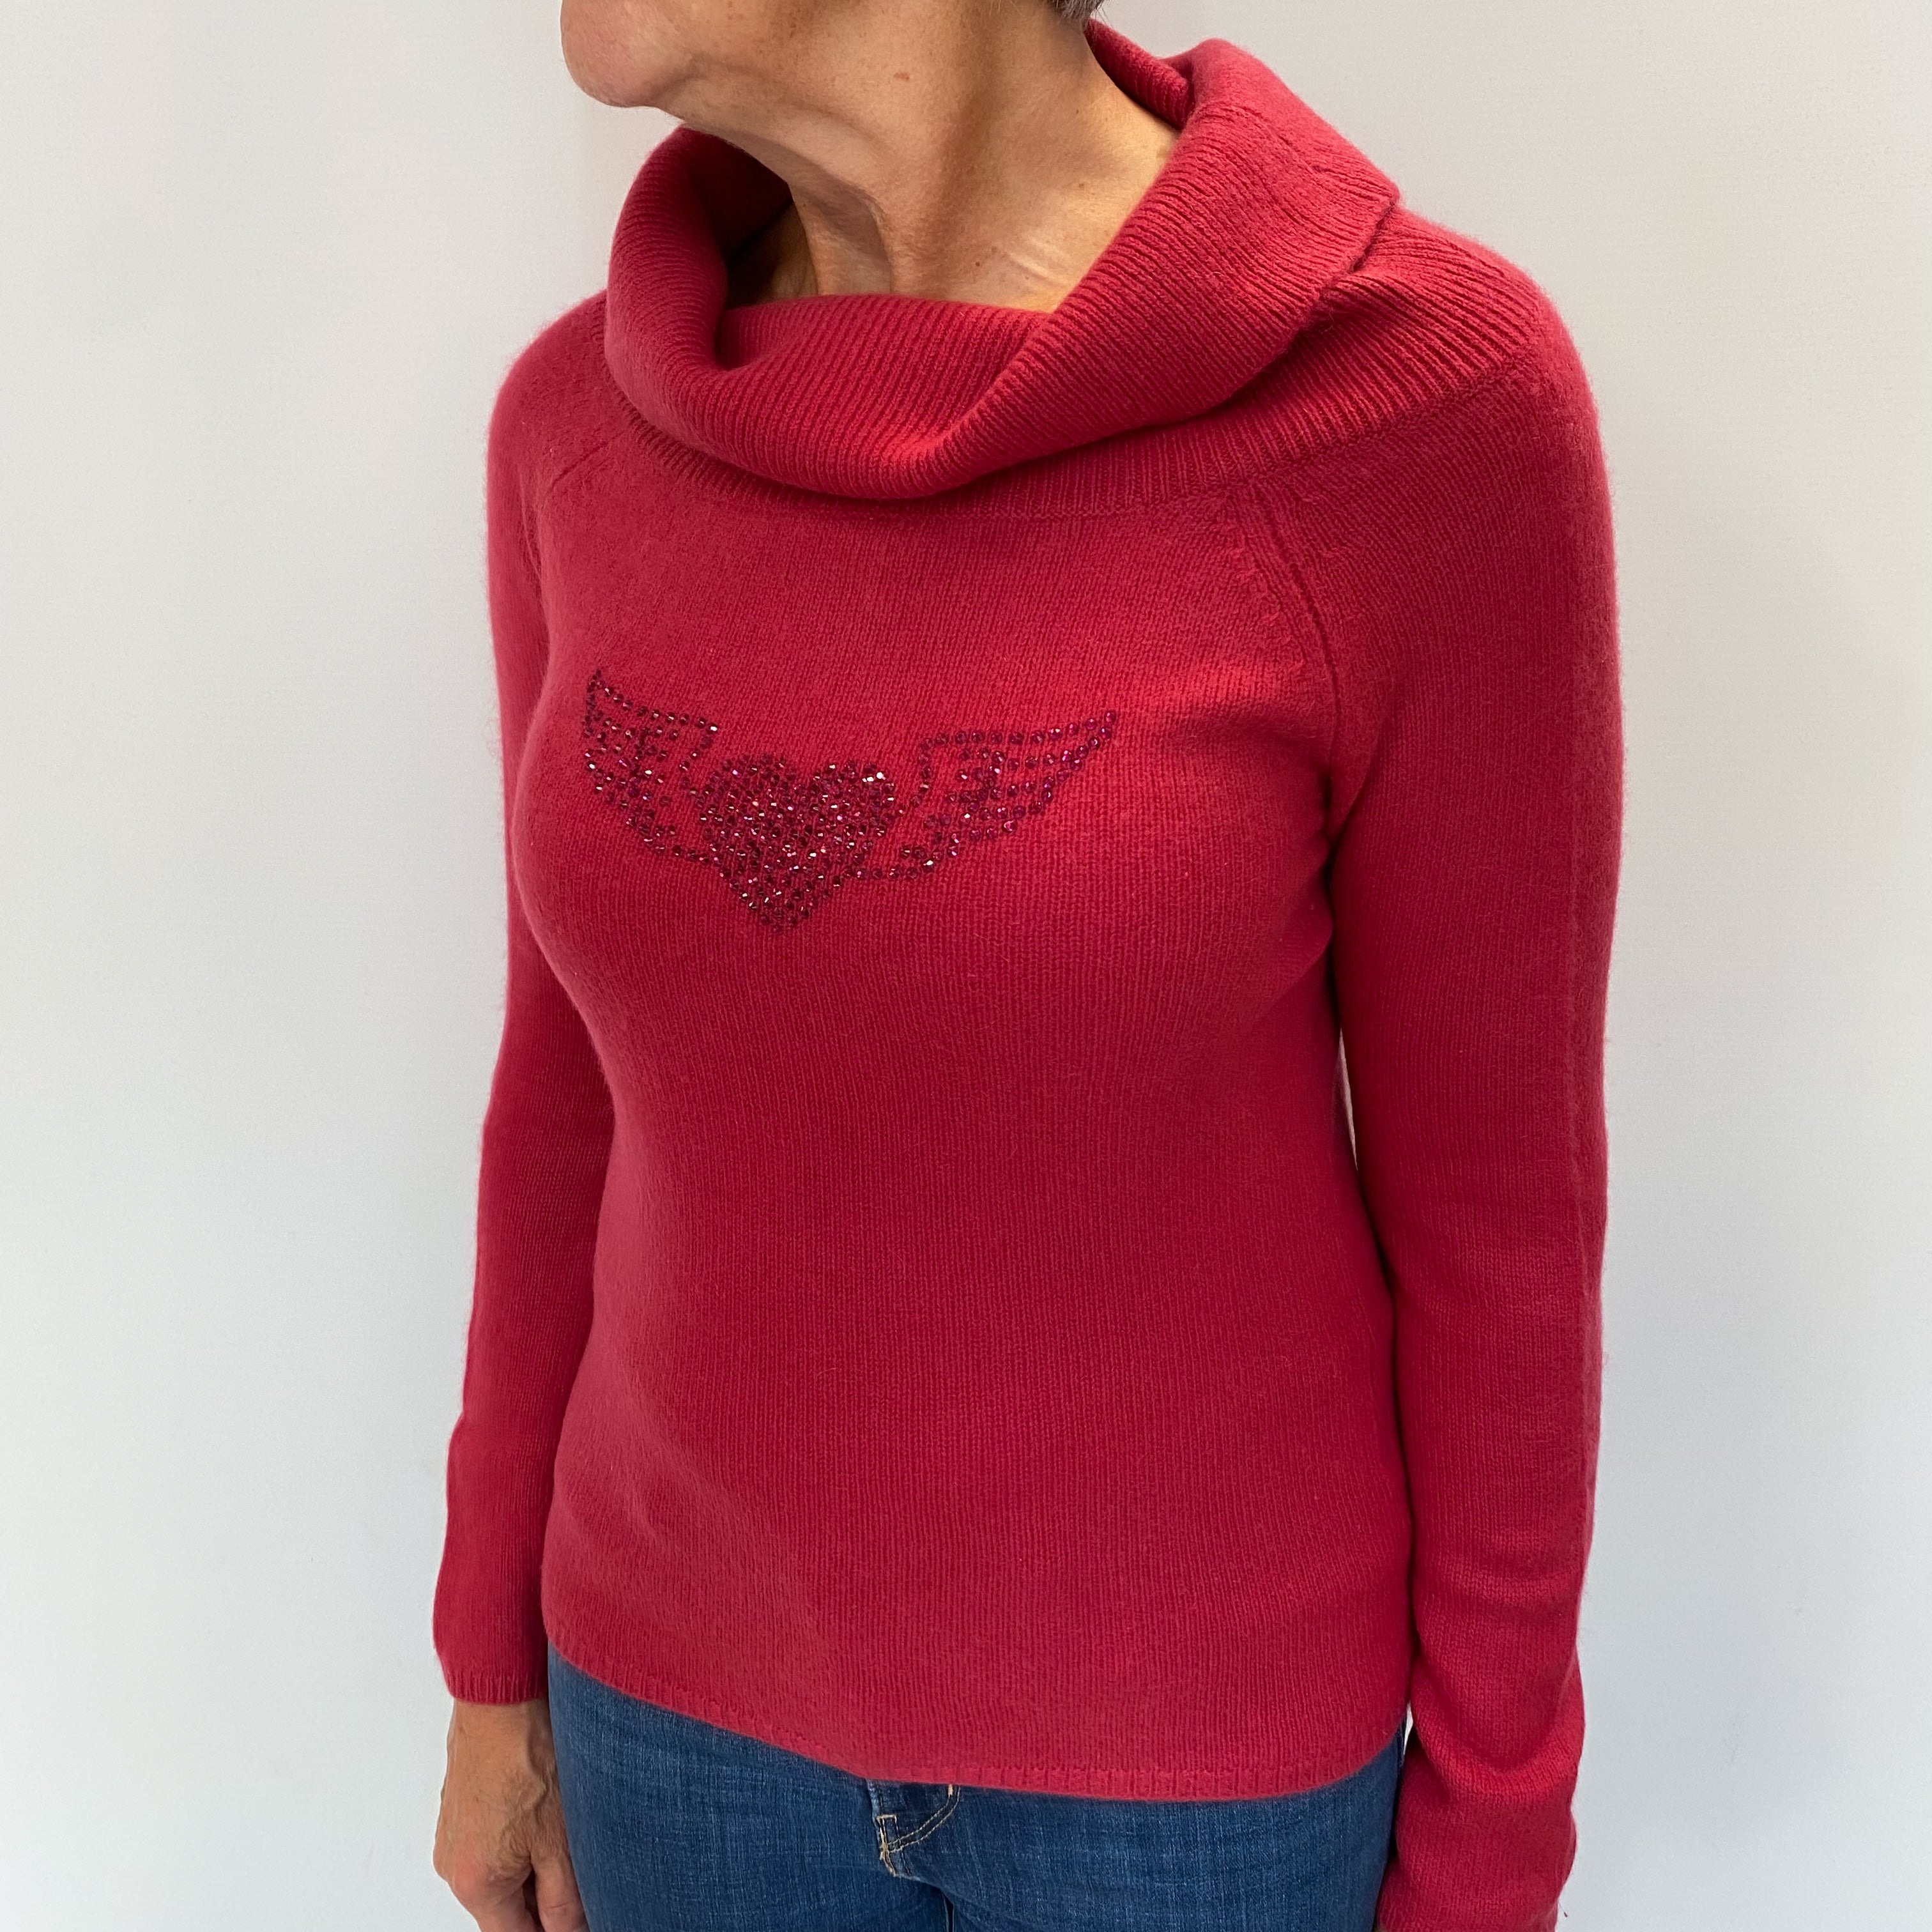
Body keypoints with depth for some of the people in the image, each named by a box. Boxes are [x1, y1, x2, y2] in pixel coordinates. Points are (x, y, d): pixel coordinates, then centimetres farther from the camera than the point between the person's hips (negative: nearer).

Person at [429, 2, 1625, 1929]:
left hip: (1193, 1738, -3)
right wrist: (497, 1660, 9)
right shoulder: (589, 418, -8)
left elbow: (1493, 1183, -13)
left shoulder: (1426, 389, -22)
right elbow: (581, 1082, 1)